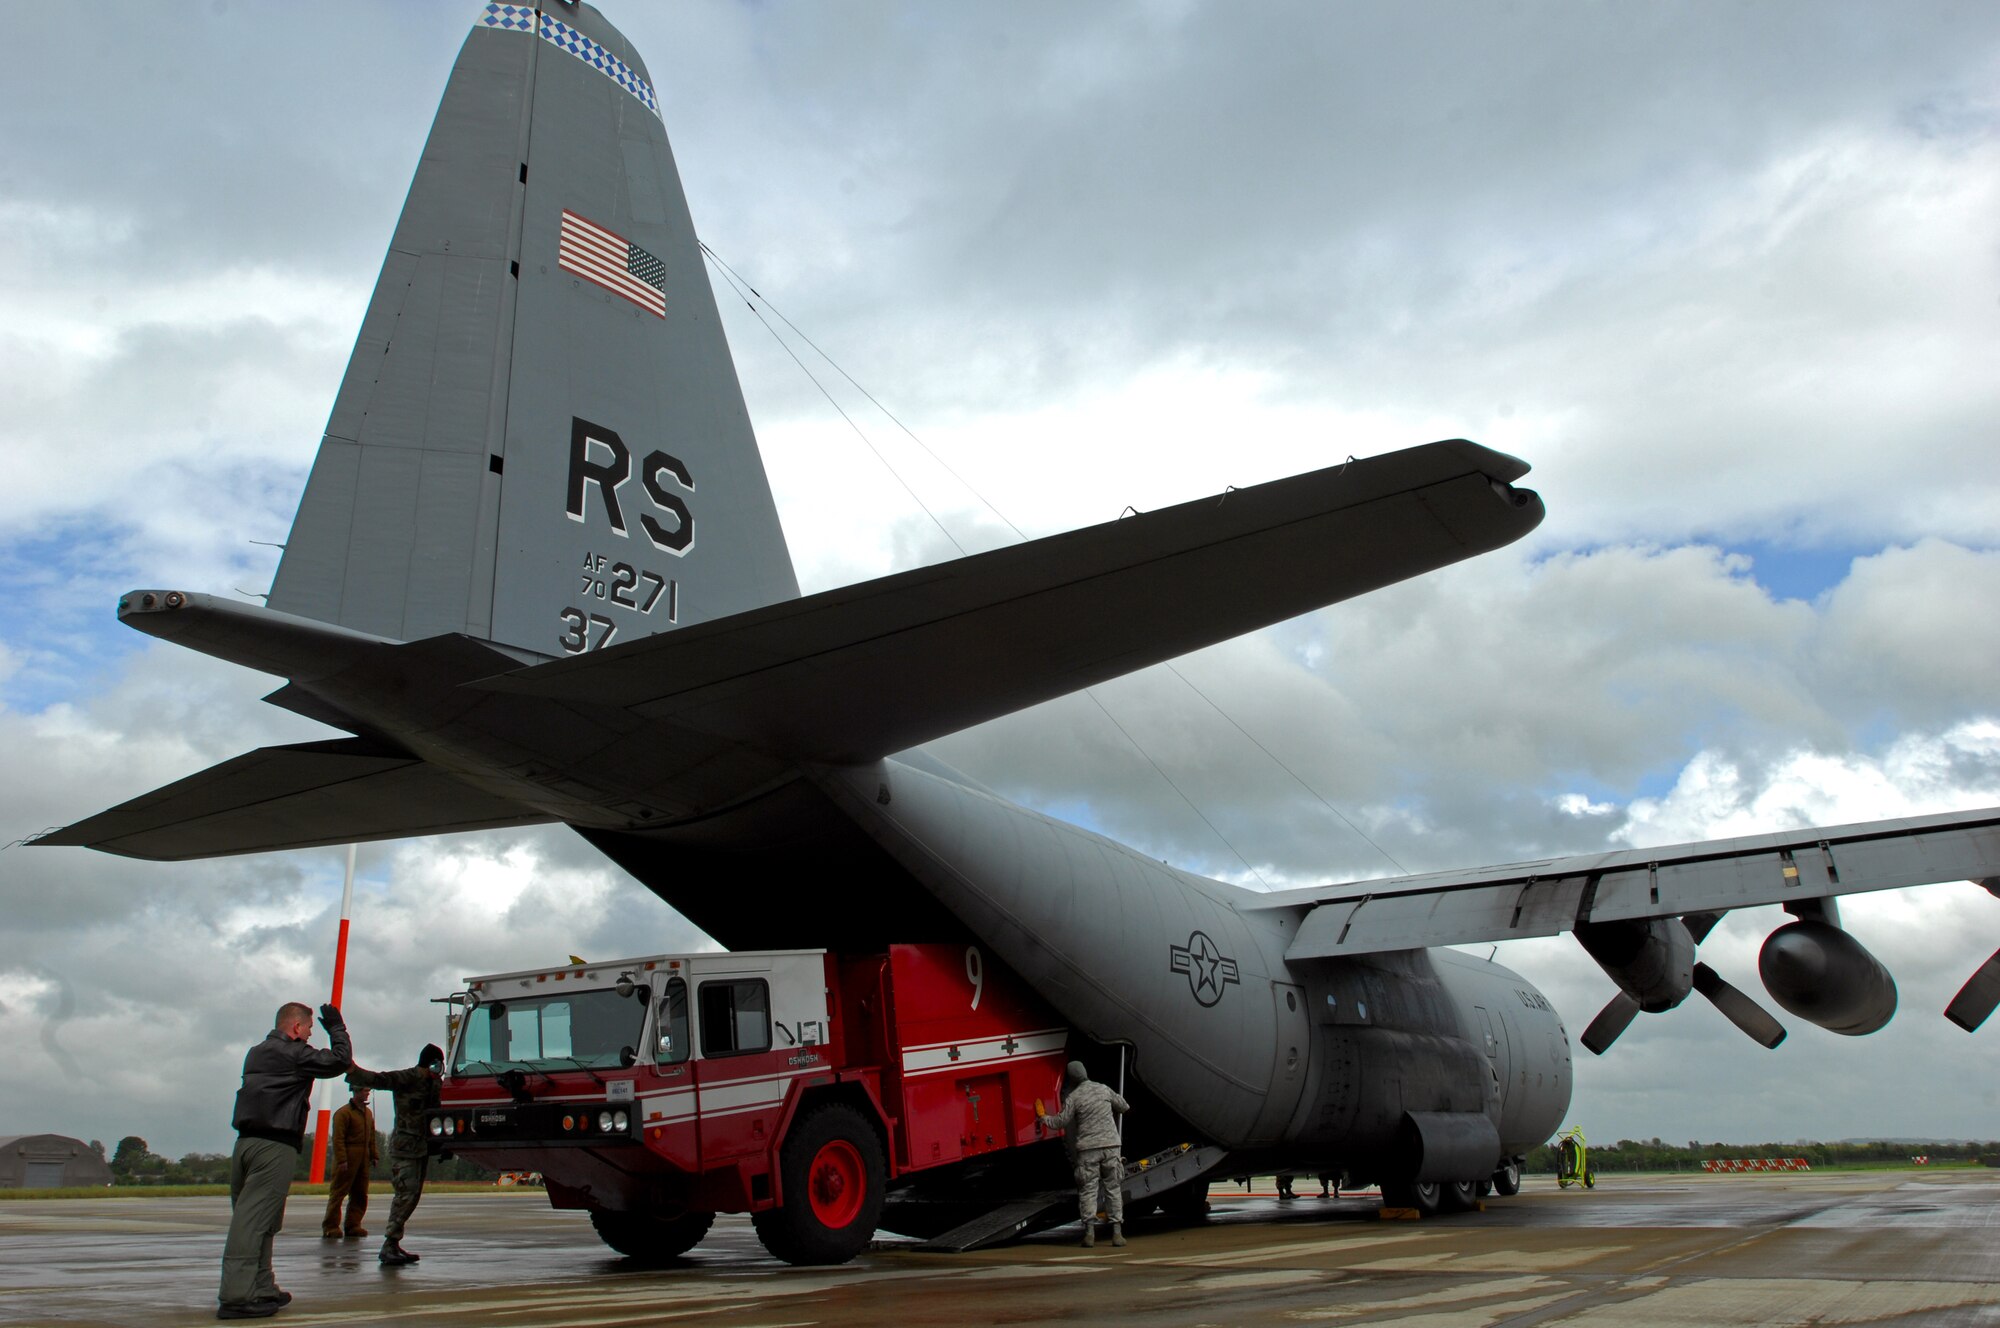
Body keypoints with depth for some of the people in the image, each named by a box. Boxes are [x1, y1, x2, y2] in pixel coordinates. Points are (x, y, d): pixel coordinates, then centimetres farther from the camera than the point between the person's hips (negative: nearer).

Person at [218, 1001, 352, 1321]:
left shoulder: (257, 1053, 20)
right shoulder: (294, 1053, -6)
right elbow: (340, 1061, -7)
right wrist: (336, 1027, 6)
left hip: (246, 1142, 9)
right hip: (275, 1146, -9)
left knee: (255, 1219, 11)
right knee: (254, 1219, -11)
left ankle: (261, 1288, 17)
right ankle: (236, 1296, -13)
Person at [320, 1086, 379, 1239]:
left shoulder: (368, 1113, 16)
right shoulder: (343, 1112, -8)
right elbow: (338, 1138, -14)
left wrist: (375, 1155, 13)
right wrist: (341, 1160, -19)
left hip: (363, 1161, 8)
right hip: (347, 1161, -8)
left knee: (360, 1195, 7)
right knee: (338, 1193, -4)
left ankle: (352, 1226, 12)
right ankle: (330, 1227, 0)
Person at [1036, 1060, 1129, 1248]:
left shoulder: (1073, 1097, -3)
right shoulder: (1103, 1089, 8)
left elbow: (1060, 1122, 0)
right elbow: (1123, 1107, 20)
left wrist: (1043, 1116, 18)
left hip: (1087, 1148, -3)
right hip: (1110, 1144, 3)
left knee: (1087, 1190, 2)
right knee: (1113, 1188, 8)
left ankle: (1090, 1232, -7)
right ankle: (1117, 1232, 4)